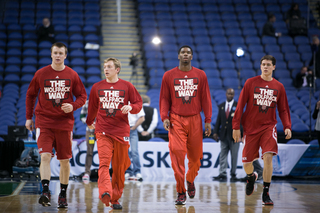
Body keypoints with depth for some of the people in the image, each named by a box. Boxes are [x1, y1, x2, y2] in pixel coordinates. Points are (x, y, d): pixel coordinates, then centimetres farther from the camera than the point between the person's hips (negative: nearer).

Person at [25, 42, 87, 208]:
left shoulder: (72, 75, 3)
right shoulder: (41, 74, 2)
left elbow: (82, 96, 8)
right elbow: (30, 95, 12)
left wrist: (73, 106, -12)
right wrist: (28, 117, 9)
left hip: (65, 123, 1)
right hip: (44, 122, -1)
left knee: (64, 160, 6)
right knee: (45, 156, -17)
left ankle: (63, 195, 17)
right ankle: (45, 192, -23)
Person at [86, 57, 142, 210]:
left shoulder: (127, 86, 3)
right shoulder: (97, 87, 9)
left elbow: (139, 103, 6)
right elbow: (92, 107, 24)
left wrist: (130, 107, -15)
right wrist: (90, 122, 36)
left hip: (121, 131, 0)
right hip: (103, 131, 0)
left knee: (119, 168, 6)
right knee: (104, 162, -20)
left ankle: (115, 198, 18)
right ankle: (105, 193, -35)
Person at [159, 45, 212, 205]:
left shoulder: (200, 75, 8)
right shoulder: (169, 75, 5)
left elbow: (206, 99, 8)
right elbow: (164, 99, 6)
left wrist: (208, 120, 2)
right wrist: (164, 117, -7)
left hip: (195, 120, 2)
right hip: (176, 120, -1)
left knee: (195, 156, 7)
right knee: (177, 153, -14)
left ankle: (190, 181, 37)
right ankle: (181, 192, -7)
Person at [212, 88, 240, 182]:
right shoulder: (221, 106, 11)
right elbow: (218, 120, 11)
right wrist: (215, 132, 4)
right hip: (223, 134, 4)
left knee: (234, 155, 2)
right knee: (223, 155, 2)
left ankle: (233, 174, 8)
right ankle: (222, 174, 3)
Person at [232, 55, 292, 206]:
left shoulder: (278, 87, 5)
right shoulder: (251, 83, -1)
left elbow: (283, 109, 11)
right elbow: (240, 105, -1)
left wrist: (287, 126, -4)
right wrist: (236, 126, -5)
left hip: (268, 127, 0)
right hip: (250, 128, 0)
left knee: (268, 156, -20)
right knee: (246, 162, 4)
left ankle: (266, 193, -10)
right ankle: (251, 177, 42)